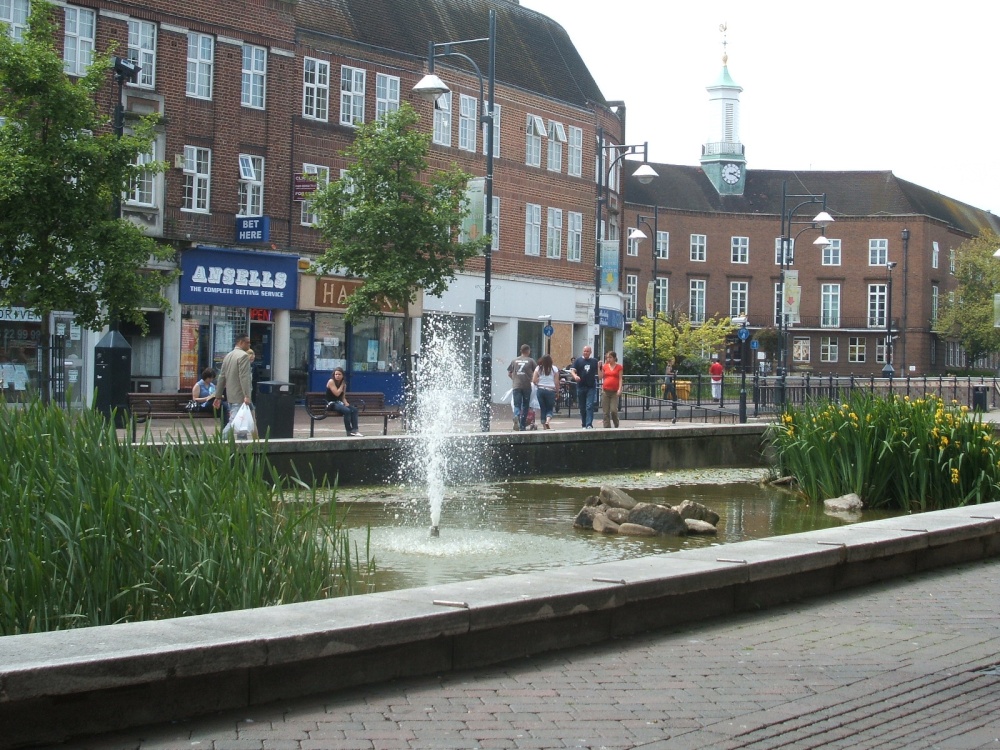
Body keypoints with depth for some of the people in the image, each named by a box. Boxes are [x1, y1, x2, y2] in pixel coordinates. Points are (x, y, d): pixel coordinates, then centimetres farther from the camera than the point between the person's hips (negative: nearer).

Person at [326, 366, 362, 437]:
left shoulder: (344, 383, 11)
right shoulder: (331, 381, -9)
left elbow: (343, 397, 13)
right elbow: (337, 393, -17)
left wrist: (346, 403, -6)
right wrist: (342, 385, -8)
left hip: (339, 403, 7)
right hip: (331, 404, -7)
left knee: (354, 409, -16)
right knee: (347, 410, -30)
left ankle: (354, 430, -21)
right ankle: (349, 431, -25)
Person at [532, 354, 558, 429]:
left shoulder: (538, 368, 1)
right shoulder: (554, 369, 0)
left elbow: (534, 380, -2)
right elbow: (556, 382, -2)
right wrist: (557, 391, 7)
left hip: (541, 390, 1)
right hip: (551, 390, -1)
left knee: (543, 409, 9)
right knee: (550, 408, 7)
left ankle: (544, 426, 7)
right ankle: (548, 420, -21)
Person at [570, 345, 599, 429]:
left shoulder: (594, 361, 10)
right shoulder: (578, 360, 6)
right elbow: (572, 370, -2)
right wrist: (575, 376, -23)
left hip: (591, 387, -1)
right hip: (581, 387, 1)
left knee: (589, 406, -11)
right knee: (582, 407, 7)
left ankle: (589, 424, -15)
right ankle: (584, 425, 16)